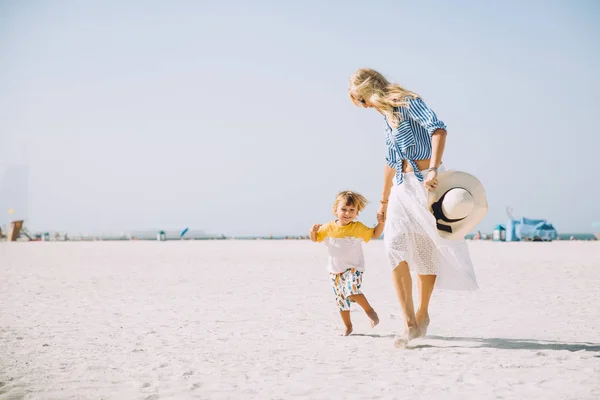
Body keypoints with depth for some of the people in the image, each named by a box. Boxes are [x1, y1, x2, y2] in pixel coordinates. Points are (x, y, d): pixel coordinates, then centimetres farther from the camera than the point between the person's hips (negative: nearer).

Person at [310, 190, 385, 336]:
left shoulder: (358, 228, -5)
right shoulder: (329, 227, -2)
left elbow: (375, 234, 4)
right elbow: (315, 238, 8)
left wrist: (381, 222, -14)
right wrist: (313, 231, -14)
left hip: (353, 268, -3)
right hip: (335, 270, 3)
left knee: (351, 290, -30)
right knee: (341, 299, 9)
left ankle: (369, 310, -10)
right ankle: (347, 326, 25)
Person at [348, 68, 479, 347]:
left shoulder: (407, 102, -7)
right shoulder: (387, 117, 17)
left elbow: (438, 128, -24)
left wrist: (433, 170, -34)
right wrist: (384, 200, 30)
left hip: (426, 182, -7)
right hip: (402, 187, 7)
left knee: (427, 252, 2)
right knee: (394, 244, -13)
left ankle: (422, 314, 21)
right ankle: (409, 323, -17)